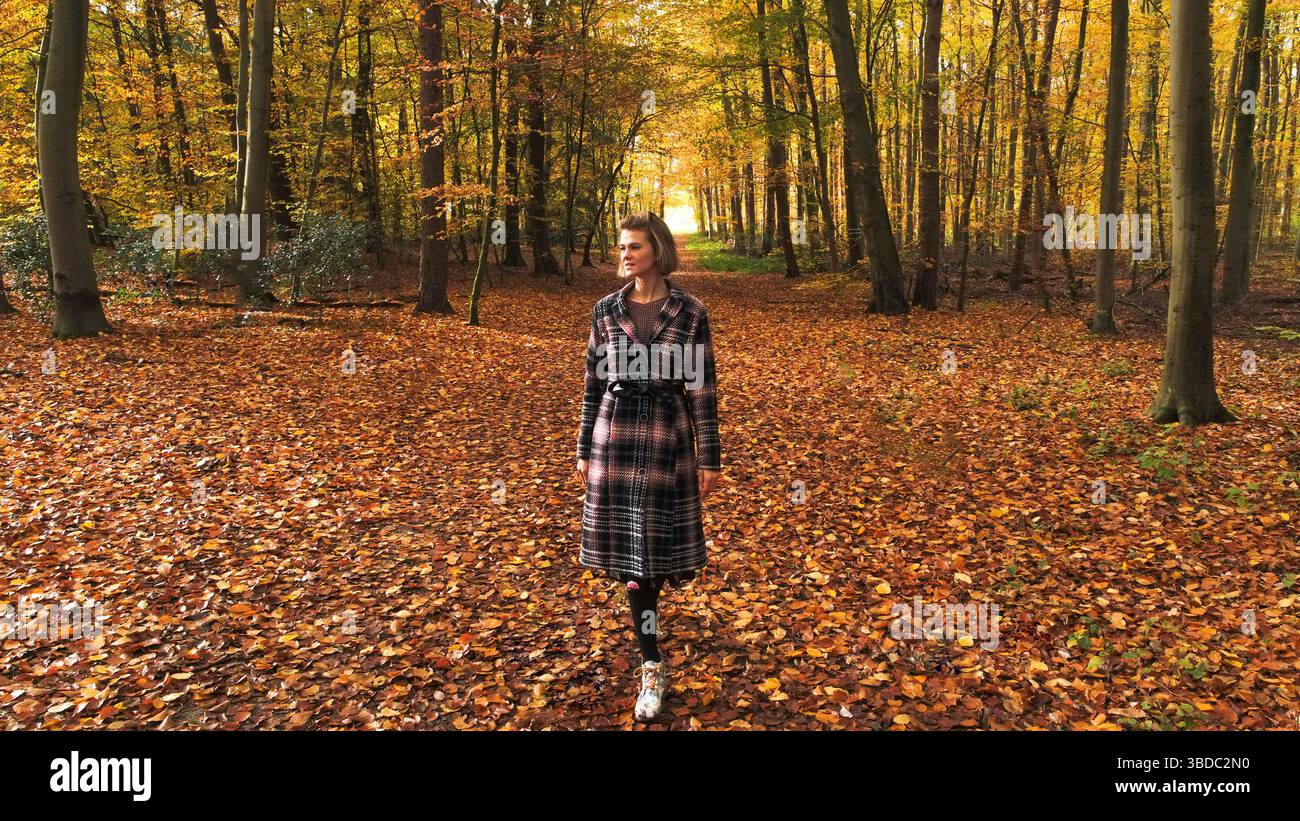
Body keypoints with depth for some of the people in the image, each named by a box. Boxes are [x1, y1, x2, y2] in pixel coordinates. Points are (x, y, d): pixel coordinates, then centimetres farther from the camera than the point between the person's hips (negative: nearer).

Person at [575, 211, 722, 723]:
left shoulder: (690, 312, -4)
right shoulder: (606, 310, 3)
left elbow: (702, 388, -3)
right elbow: (593, 385, 7)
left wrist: (709, 458, -4)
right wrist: (584, 450, 8)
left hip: (667, 439, -2)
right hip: (615, 437, 2)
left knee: (656, 545, 4)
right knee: (628, 548, 2)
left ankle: (646, 606, 39)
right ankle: (653, 666, 13)